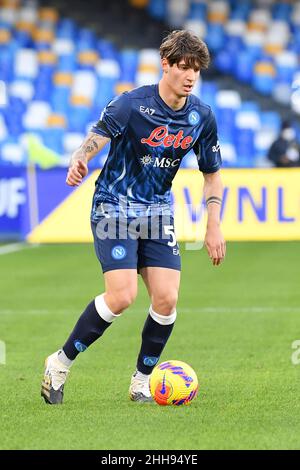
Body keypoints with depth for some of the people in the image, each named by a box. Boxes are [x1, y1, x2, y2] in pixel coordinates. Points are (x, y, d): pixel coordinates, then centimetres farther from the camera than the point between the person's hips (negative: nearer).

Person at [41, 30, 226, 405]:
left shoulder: (202, 117, 0)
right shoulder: (132, 104, -16)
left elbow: (212, 174, 12)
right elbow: (94, 140, -29)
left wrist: (213, 227, 5)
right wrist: (79, 161, -52)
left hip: (157, 213, 5)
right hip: (114, 208, -5)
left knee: (166, 299, -9)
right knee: (122, 295, -19)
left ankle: (142, 381, 11)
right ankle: (61, 363, -1)